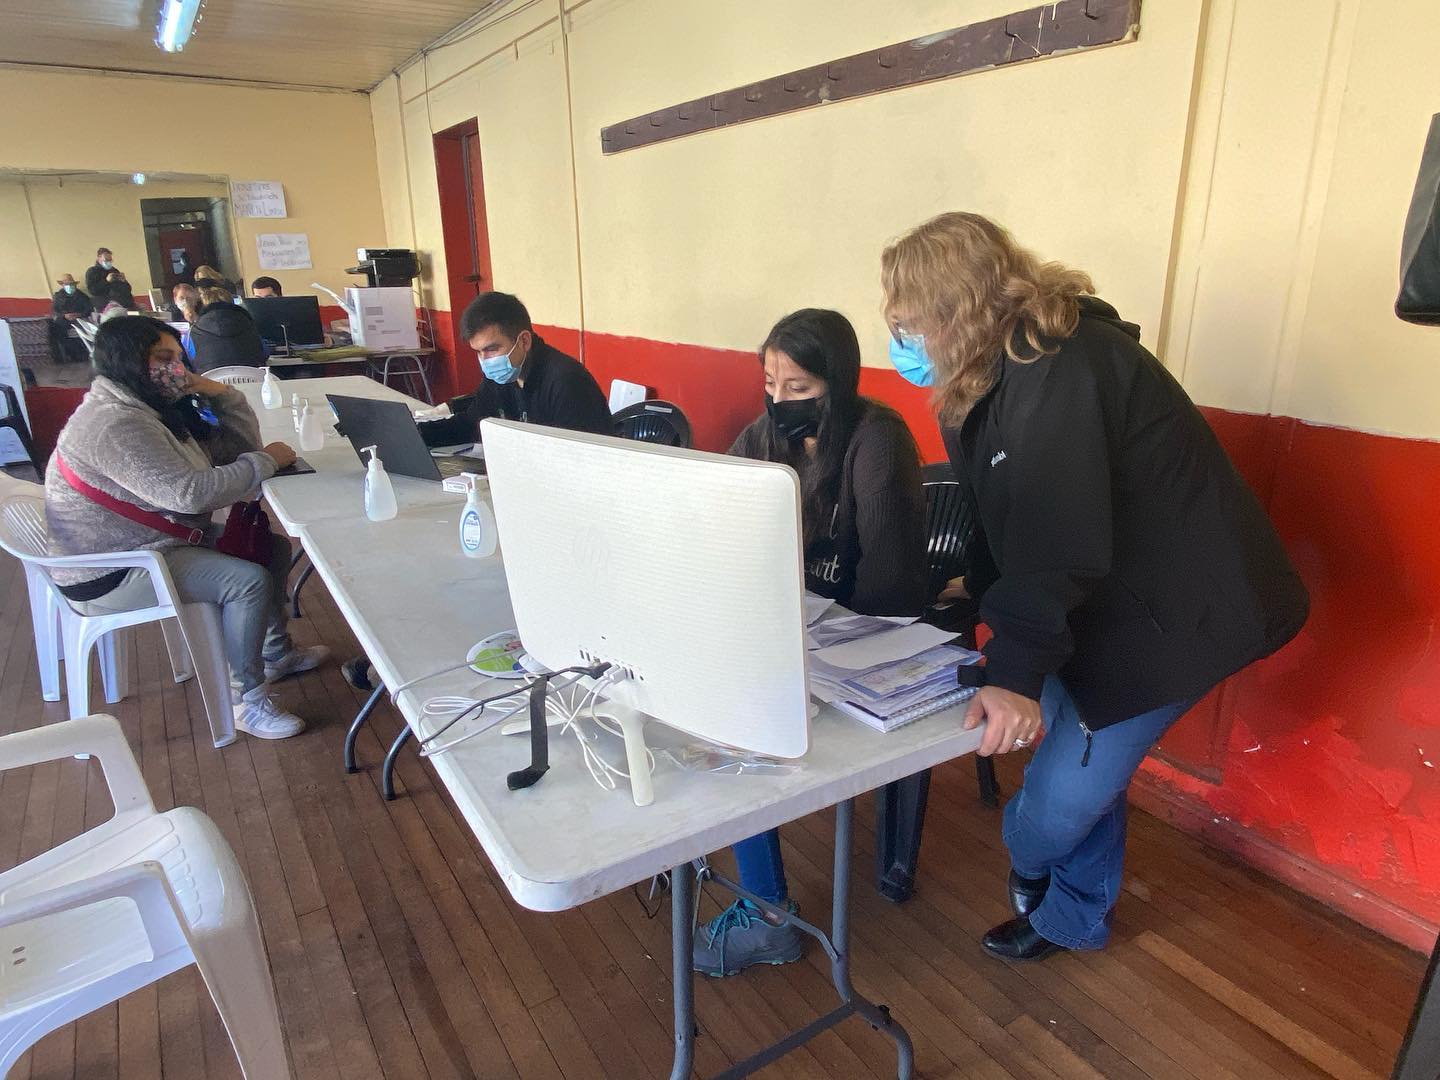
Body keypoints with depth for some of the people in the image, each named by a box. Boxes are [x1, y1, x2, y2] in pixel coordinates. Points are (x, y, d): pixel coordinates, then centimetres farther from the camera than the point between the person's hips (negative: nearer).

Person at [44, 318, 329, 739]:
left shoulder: (158, 408, 8)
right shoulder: (115, 425, -25)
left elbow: (239, 448, 9)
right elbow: (190, 493, -33)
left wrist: (221, 395, -6)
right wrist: (267, 461, -22)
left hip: (157, 542, 11)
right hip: (110, 574, -11)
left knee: (272, 545, 9)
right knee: (249, 580, -23)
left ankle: (276, 653, 24)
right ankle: (248, 701, -10)